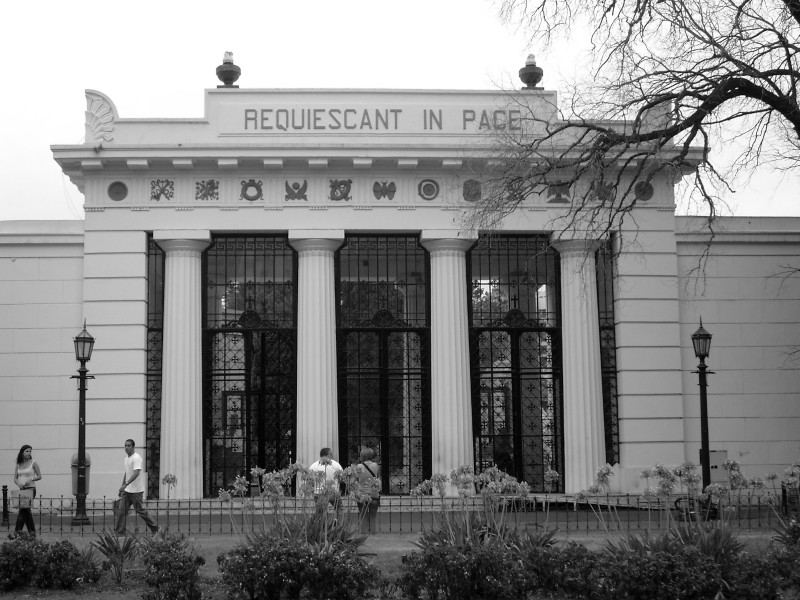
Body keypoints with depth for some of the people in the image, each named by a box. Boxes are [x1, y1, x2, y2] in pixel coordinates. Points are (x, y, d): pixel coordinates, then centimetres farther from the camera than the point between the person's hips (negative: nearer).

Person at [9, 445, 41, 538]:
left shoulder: (33, 463, -1)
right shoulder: (18, 465, 11)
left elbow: (39, 476, -1)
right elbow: (15, 478, 10)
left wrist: (30, 480, -17)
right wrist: (19, 484, -11)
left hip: (30, 488, -6)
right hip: (22, 489, 6)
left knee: (23, 509, -17)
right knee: (26, 510, 9)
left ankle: (17, 532, -20)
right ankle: (32, 532, 16)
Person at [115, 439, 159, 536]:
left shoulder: (136, 458, -15)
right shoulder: (126, 458, 14)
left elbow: (136, 473, -27)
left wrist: (125, 484, -35)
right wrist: (122, 487, 22)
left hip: (136, 491, -8)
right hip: (127, 491, 8)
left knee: (140, 511, 0)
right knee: (121, 511, 0)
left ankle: (155, 528, 14)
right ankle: (120, 532, 3)